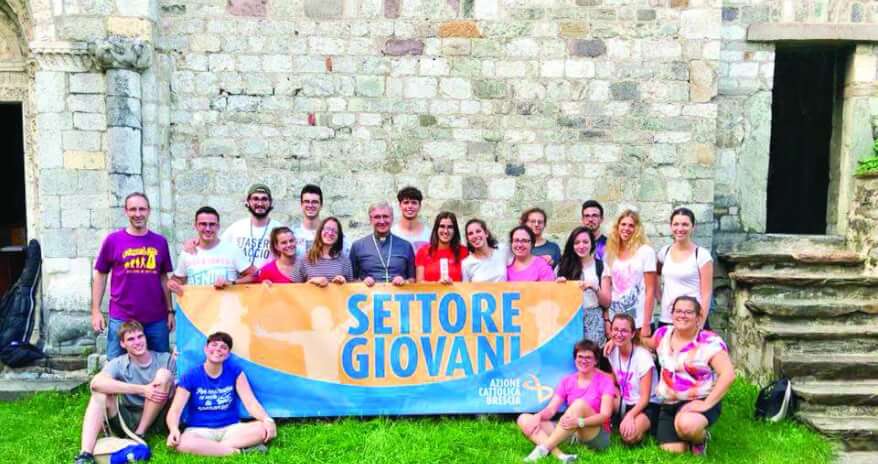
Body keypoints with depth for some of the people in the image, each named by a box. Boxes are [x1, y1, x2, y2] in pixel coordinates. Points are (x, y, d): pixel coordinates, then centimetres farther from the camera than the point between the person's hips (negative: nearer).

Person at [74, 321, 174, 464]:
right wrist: (141, 390, -30)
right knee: (100, 394, -21)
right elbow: (96, 383, -25)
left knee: (164, 374, -19)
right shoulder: (118, 364, -2)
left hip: (156, 420, -1)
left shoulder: (165, 359, 1)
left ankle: (139, 435, -16)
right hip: (128, 420, 1)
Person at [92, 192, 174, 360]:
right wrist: (96, 311, 0)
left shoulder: (160, 241, 4)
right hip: (121, 319, -2)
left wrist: (170, 311, 7)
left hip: (157, 319, 2)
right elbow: (100, 275, 4)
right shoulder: (113, 240, -1)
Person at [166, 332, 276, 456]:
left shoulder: (234, 371, 1)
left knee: (265, 429, -26)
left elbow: (251, 402, -5)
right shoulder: (191, 376, -3)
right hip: (200, 431, -1)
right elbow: (175, 410, -10)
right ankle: (237, 450, -26)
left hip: (231, 428, 1)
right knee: (181, 443, -37)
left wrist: (267, 420, -26)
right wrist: (174, 430, -33)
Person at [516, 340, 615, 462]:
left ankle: (543, 449, -35)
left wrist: (579, 422, -33)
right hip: (569, 434, 5)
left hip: (597, 437, -5)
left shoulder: (605, 381, -2)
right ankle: (561, 456, -36)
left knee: (580, 404, -34)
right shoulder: (567, 381, 10)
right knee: (524, 419, -12)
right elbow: (551, 409, 0)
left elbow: (605, 415, -15)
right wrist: (538, 416, -23)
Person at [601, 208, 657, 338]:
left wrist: (646, 324, -10)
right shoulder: (610, 253, 7)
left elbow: (650, 290, -6)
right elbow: (607, 292, 9)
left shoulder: (646, 251, -3)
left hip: (638, 323, -3)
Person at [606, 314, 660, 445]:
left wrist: (630, 415, -35)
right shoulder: (612, 352, -2)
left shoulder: (642, 356, -20)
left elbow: (645, 398, -19)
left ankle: (642, 427, -2)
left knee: (630, 435, -32)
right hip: (625, 404, 6)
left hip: (647, 406, -6)